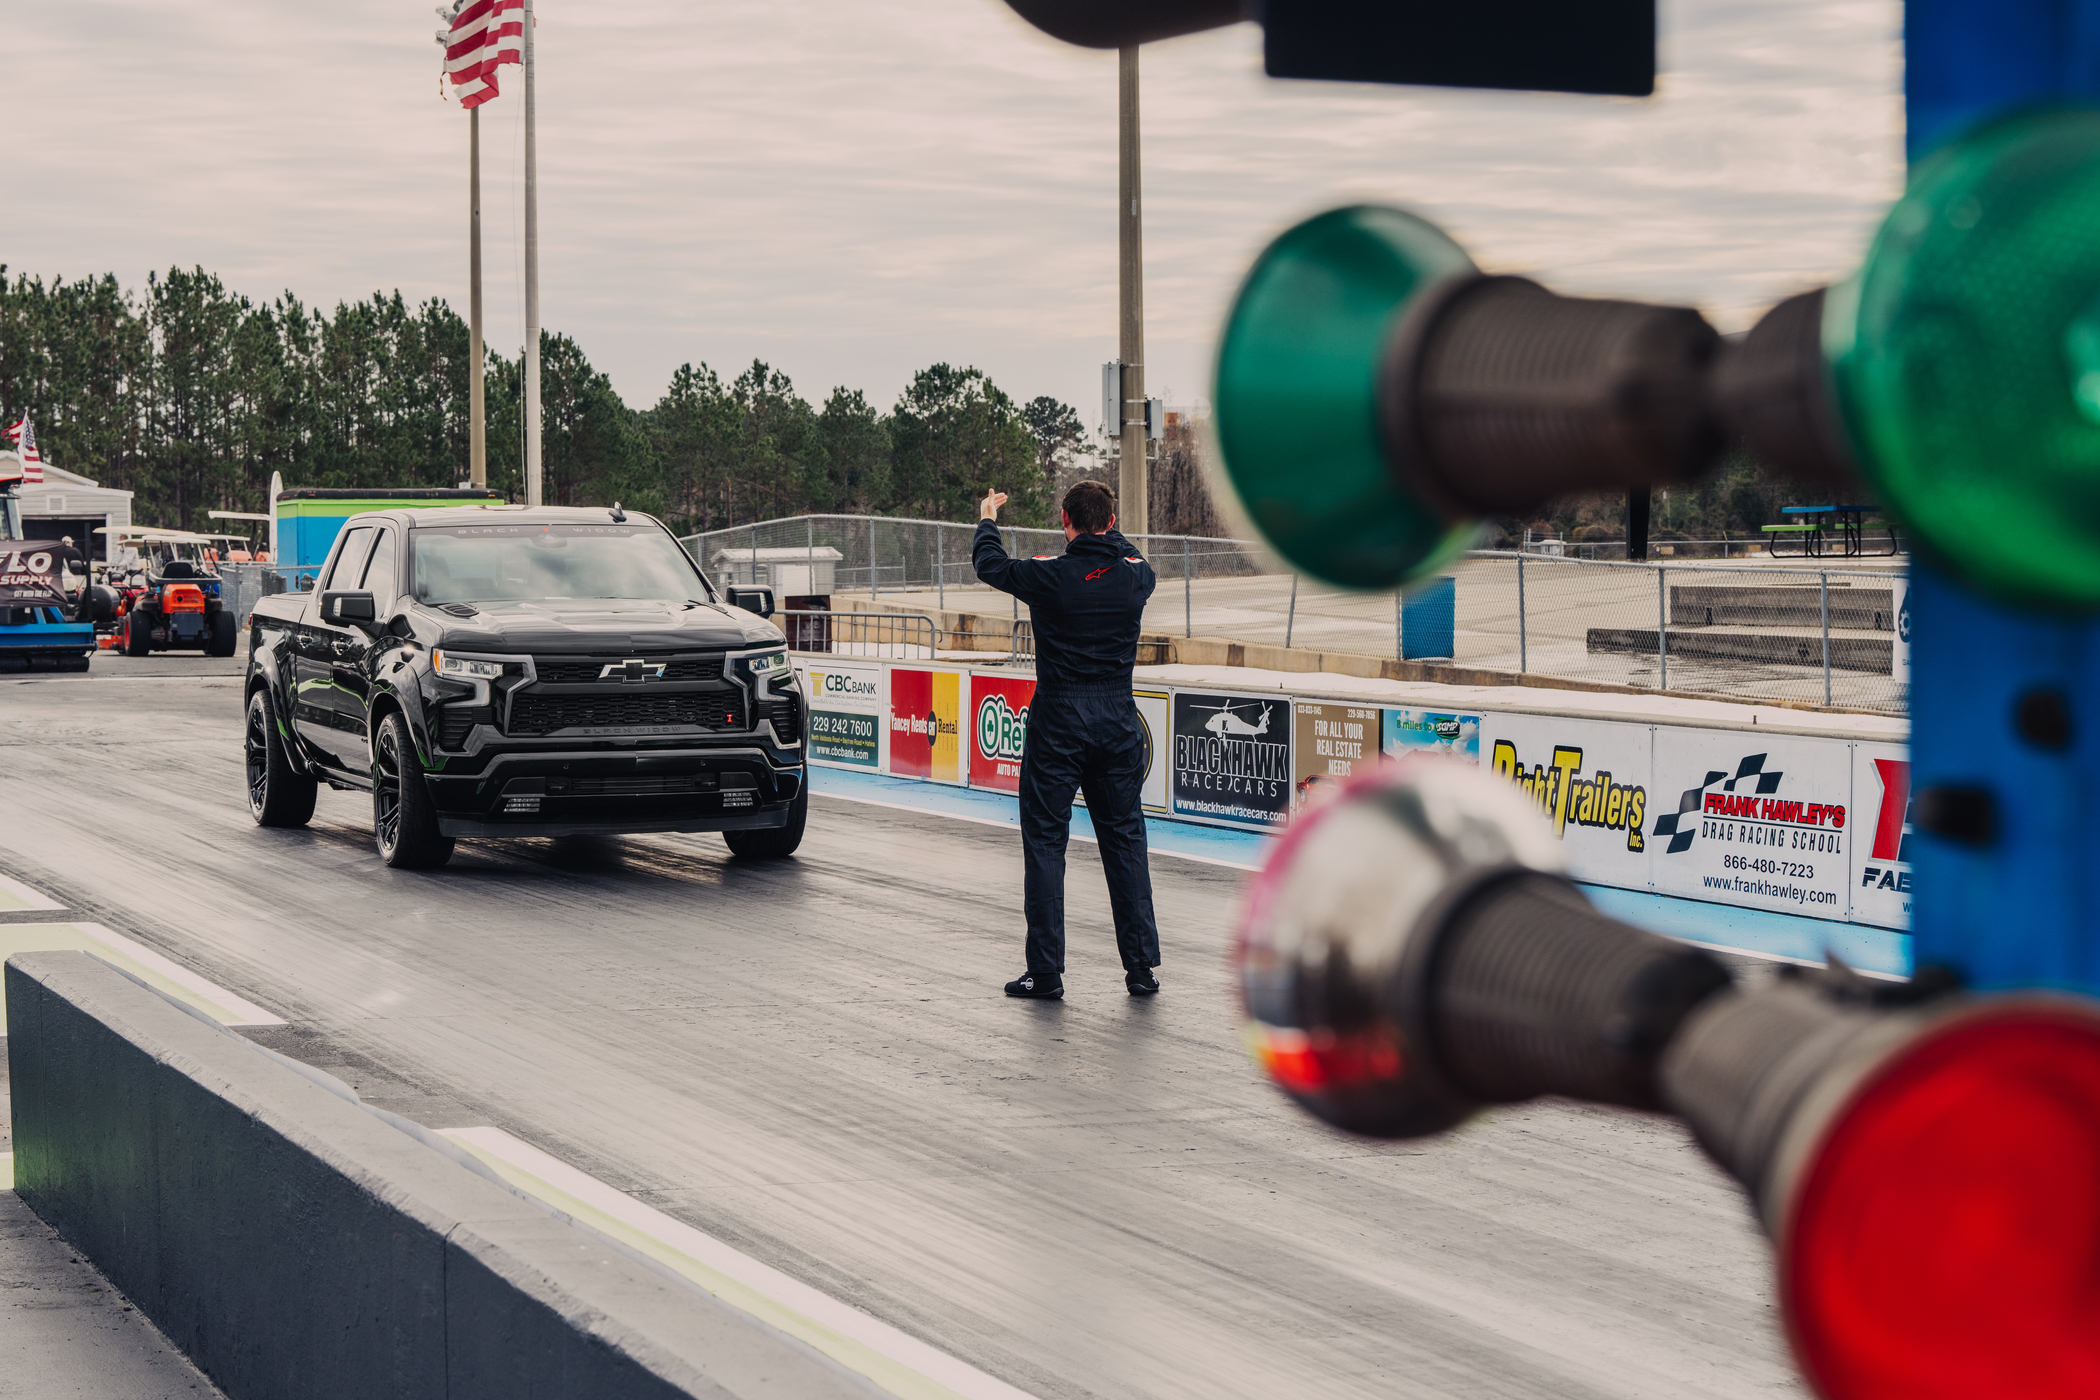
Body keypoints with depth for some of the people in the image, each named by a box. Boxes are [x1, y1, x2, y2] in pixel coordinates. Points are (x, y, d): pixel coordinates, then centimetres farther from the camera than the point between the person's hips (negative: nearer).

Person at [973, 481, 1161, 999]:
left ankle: (1046, 971, 3)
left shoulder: (1049, 576, -11)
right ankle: (1142, 966, 10)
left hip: (1058, 722, -3)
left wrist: (987, 518, 28)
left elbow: (988, 563, 8)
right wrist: (1108, 536, 42)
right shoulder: (1134, 576, -2)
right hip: (1119, 722, 3)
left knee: (1045, 840, 4)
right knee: (1125, 840, 10)